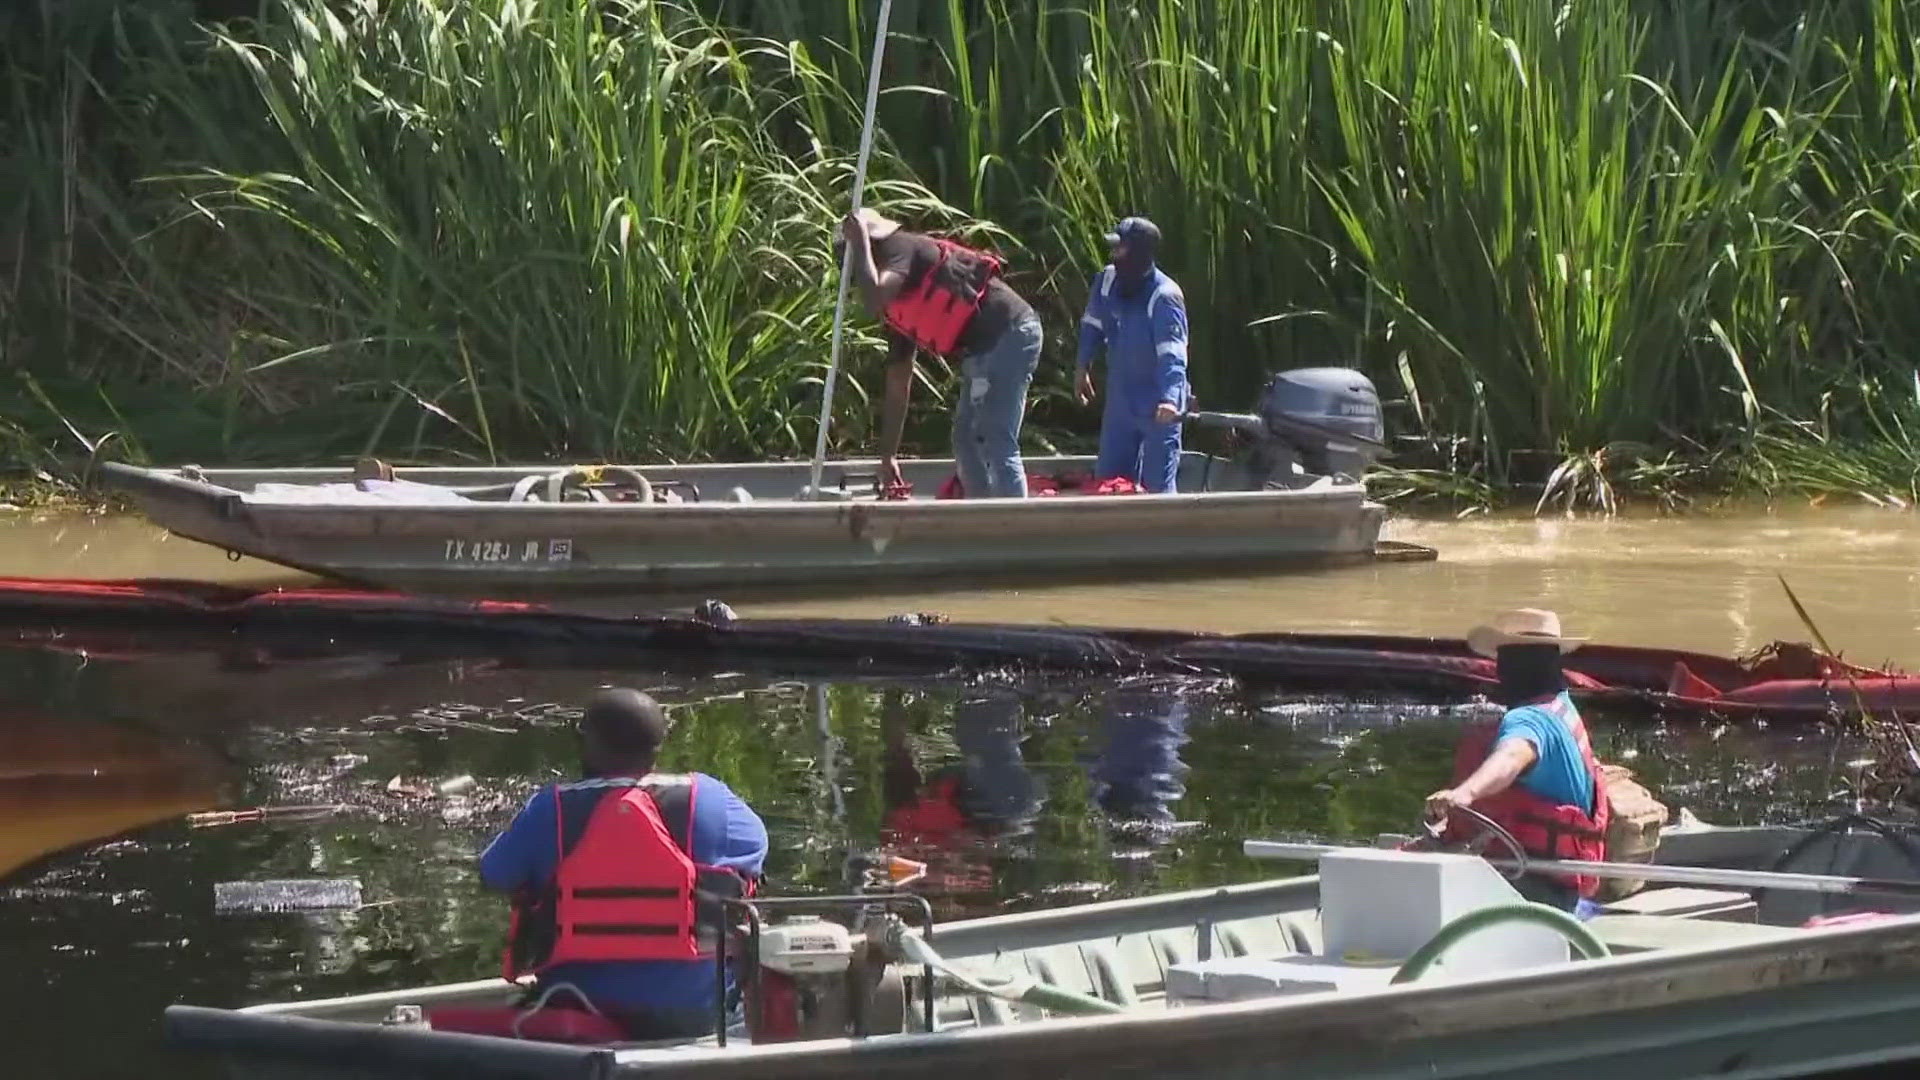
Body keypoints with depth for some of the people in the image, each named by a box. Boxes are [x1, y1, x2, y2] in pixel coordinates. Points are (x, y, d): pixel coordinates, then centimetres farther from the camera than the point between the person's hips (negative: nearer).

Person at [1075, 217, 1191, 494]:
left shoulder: (1164, 296, -25)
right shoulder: (1107, 279, -4)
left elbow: (1172, 354, -32)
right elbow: (1094, 325, 15)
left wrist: (1170, 400, -45)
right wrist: (1083, 368, 22)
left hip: (1157, 408, -7)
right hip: (1121, 399, 7)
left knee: (1158, 484, -7)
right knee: (1107, 478, 14)